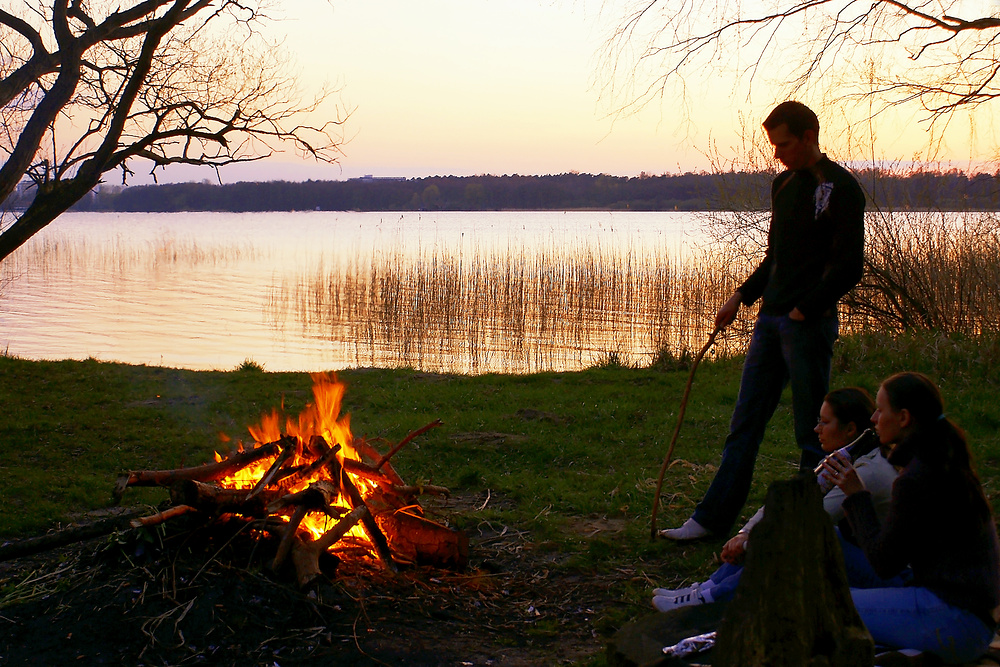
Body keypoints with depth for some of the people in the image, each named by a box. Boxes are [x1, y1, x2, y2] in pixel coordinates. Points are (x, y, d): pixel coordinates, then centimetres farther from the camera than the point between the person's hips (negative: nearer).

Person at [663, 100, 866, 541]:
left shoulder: (840, 188, -9)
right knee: (745, 422, 8)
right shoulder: (783, 185, 15)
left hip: (810, 324, -8)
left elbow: (848, 267, -14)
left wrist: (804, 311, -15)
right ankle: (713, 518, 12)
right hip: (770, 319, 8)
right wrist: (742, 297, 14)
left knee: (812, 432, 1)